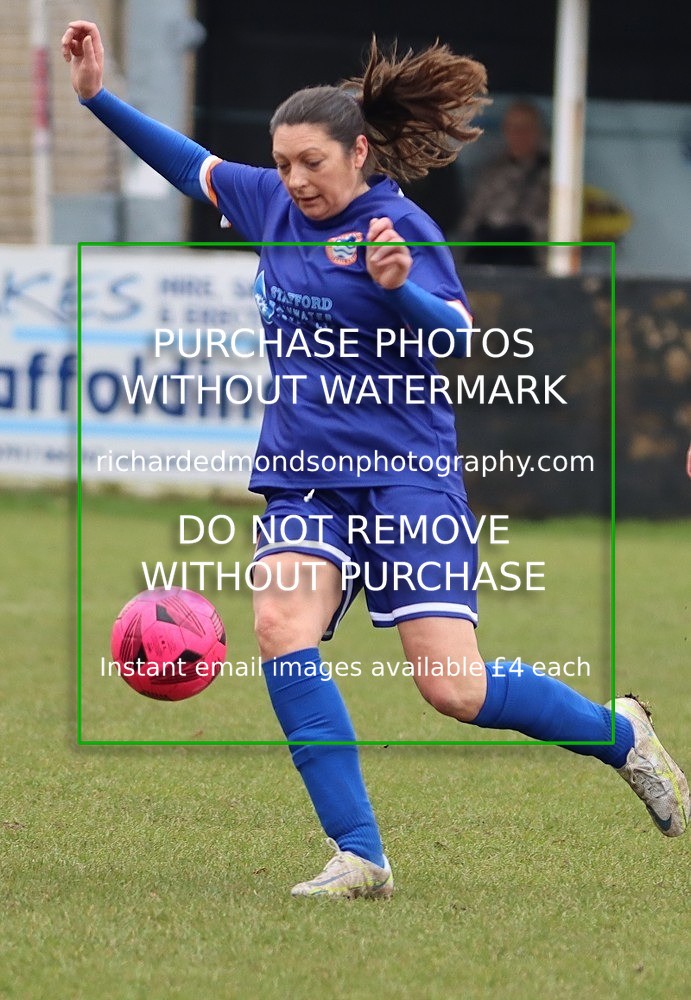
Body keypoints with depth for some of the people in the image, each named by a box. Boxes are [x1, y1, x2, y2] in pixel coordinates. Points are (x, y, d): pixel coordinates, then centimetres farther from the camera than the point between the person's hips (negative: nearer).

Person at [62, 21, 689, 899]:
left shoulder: (398, 228, -10)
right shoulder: (274, 204, 9)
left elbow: (456, 341, -21)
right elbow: (192, 166, 25)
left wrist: (397, 287, -38)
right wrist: (99, 97, 21)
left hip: (403, 471, -6)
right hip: (304, 479, 6)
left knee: (455, 688, -12)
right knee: (279, 625, -23)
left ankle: (620, 734, 17)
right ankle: (358, 858, -20)